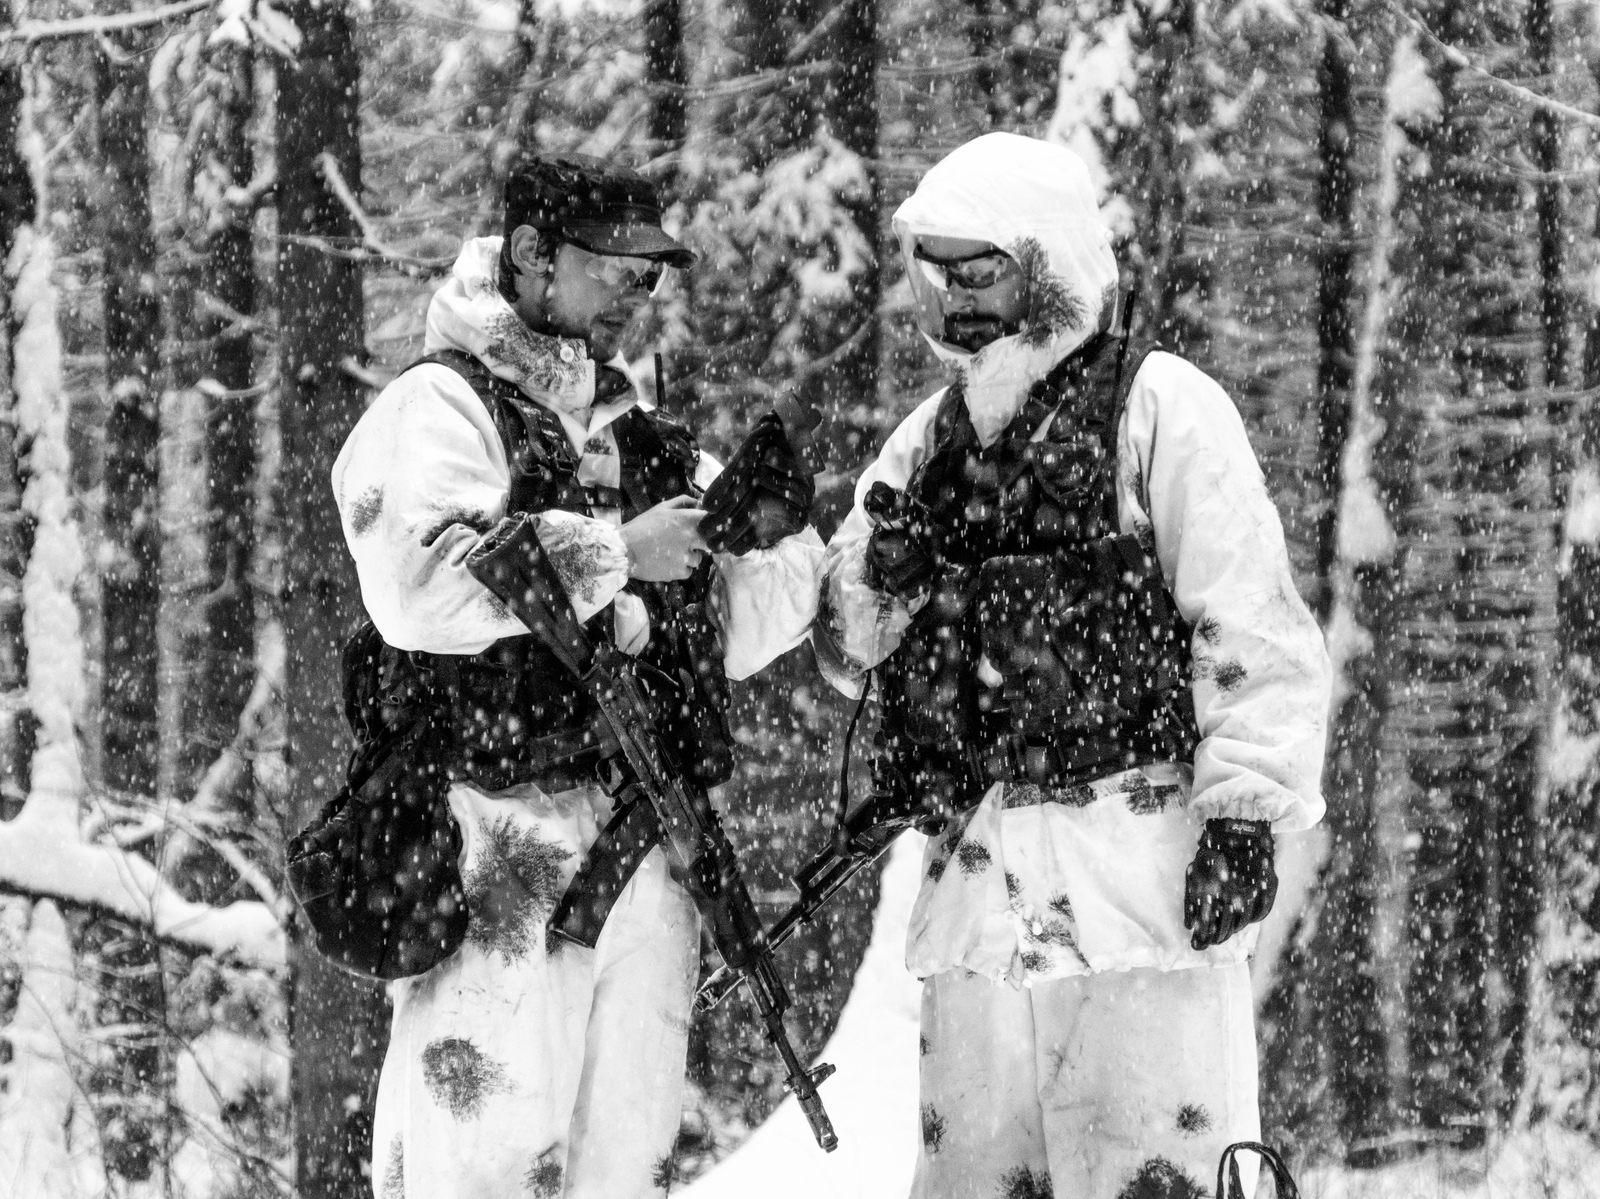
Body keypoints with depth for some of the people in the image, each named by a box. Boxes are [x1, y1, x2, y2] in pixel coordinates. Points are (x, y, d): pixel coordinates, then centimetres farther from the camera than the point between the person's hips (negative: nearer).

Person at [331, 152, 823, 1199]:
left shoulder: (643, 435, 20)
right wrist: (617, 552, -14)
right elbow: (418, 585, -19)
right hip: (503, 852, -7)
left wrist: (783, 538, 3)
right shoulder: (443, 407, -2)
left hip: (648, 852, 7)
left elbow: (728, 631, 23)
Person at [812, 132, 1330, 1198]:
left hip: (1139, 860, -6)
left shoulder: (1158, 407, -2)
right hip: (978, 883, 6)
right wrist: (879, 577, -1)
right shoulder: (928, 442, 17)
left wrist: (1245, 814, -15)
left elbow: (1255, 628, -8)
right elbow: (849, 654, 21)